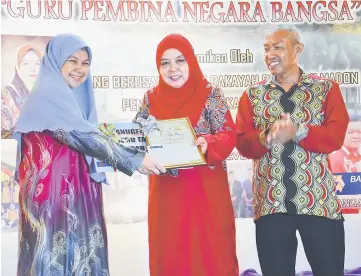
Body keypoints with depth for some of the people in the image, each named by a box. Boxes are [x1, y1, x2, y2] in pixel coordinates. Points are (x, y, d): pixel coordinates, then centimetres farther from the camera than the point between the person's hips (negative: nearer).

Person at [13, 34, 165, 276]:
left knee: (79, 252, 10)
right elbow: (83, 136, -20)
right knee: (58, 255, -2)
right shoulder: (48, 94, -13)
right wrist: (133, 159, -19)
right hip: (54, 191, -9)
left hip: (74, 189, 9)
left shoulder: (74, 97, 15)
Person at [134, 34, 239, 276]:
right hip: (167, 192, 3)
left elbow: (229, 135, -8)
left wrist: (208, 143, -28)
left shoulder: (211, 95, -2)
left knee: (211, 254, 1)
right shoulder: (151, 98, 7)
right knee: (169, 256, 8)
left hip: (206, 191, -2)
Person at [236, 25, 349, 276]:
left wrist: (296, 133, -23)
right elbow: (243, 143, -3)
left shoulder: (326, 89, 6)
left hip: (320, 201, -1)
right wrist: (265, 137, -23)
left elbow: (336, 136, -9)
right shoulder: (252, 95, 9)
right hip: (271, 203, 1)